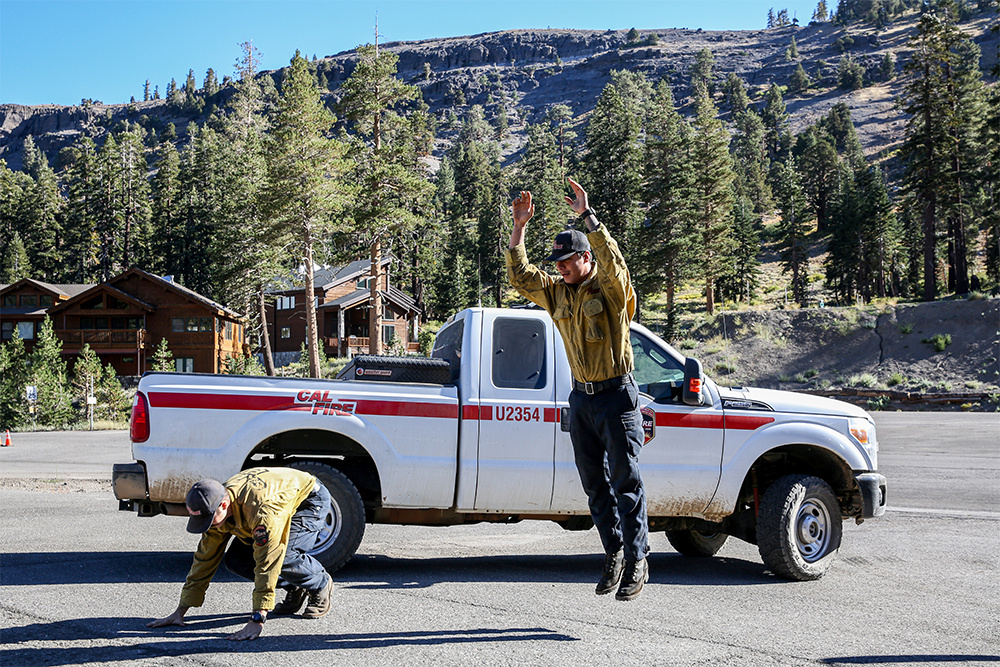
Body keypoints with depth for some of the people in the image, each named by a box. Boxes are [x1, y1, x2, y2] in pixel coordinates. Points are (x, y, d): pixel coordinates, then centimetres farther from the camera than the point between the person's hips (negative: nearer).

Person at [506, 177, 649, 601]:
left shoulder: (610, 289, -9)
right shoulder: (557, 292, 10)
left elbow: (612, 261, -29)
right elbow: (520, 276, 4)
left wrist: (587, 216, -33)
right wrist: (519, 228, -4)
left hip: (616, 396, -6)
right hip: (581, 397, 6)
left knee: (625, 482, -4)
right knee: (595, 484, 10)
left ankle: (637, 561, 2)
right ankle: (614, 553, 21)